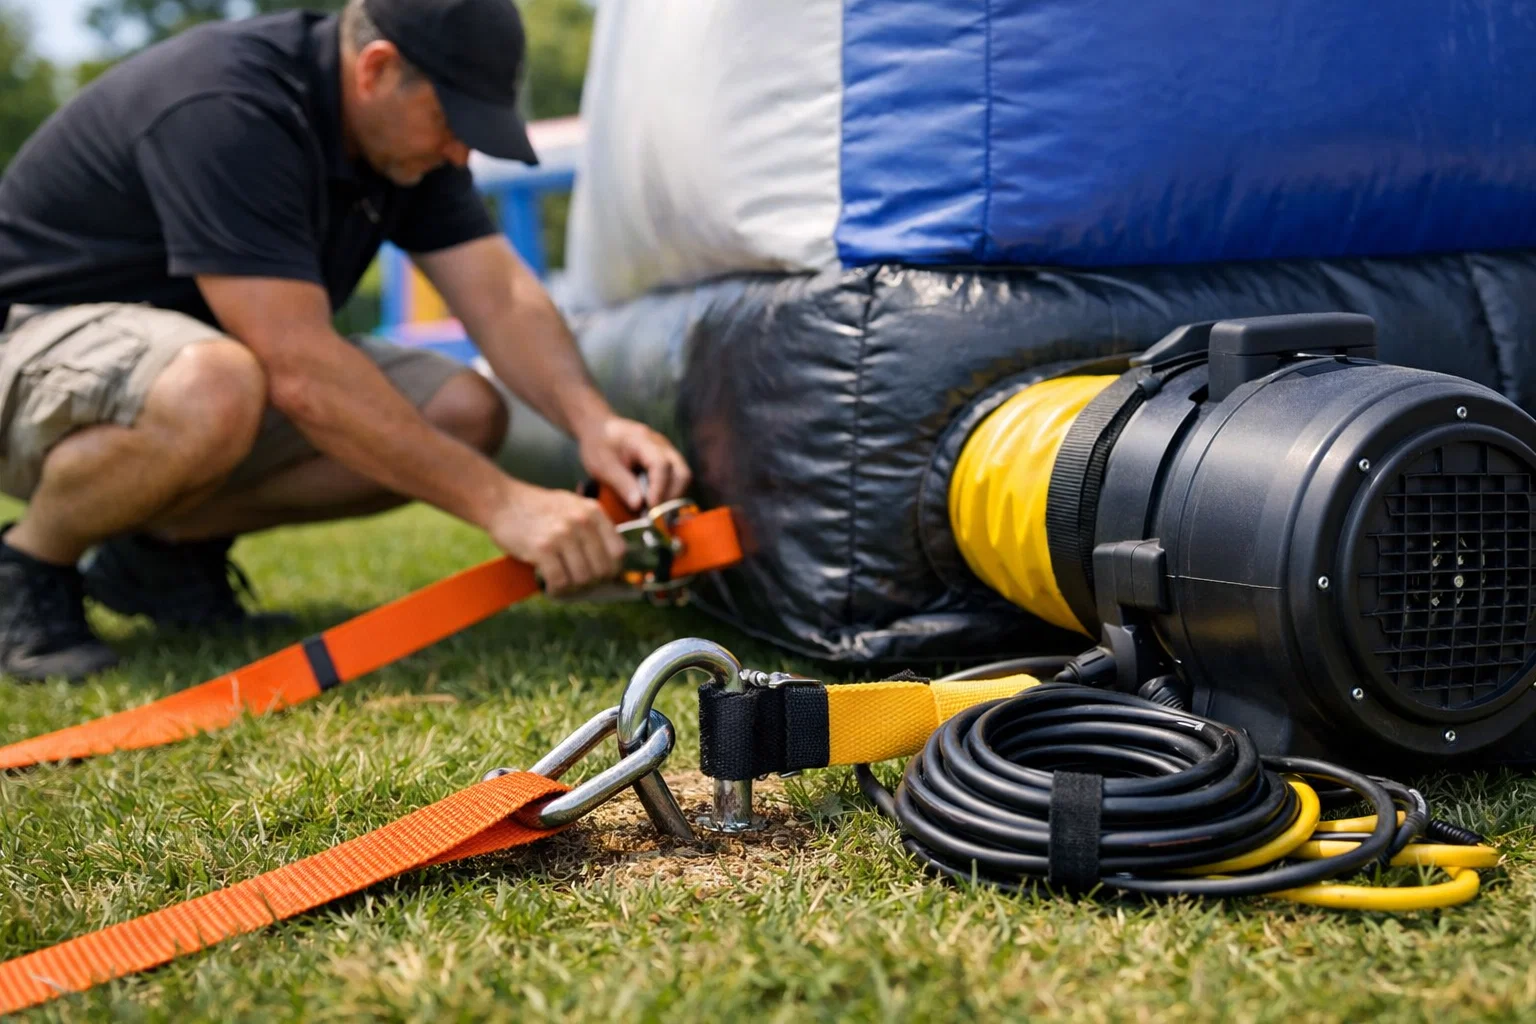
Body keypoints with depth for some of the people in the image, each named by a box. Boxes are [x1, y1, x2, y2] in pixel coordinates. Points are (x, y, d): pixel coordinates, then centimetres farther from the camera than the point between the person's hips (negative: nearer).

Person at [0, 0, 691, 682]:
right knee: (215, 391, -42)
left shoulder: (407, 133, -4)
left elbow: (500, 297, -9)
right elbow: (302, 374, -36)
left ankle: (168, 544, 2)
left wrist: (592, 421, -28)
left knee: (463, 413, -9)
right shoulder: (225, 110, -30)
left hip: (186, 349, 8)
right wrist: (498, 503, -36)